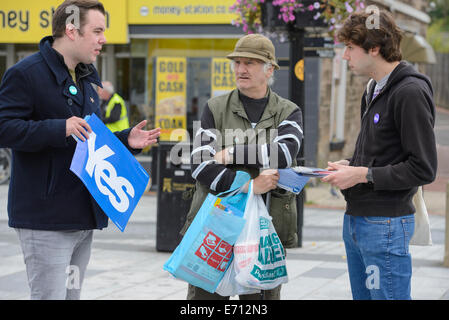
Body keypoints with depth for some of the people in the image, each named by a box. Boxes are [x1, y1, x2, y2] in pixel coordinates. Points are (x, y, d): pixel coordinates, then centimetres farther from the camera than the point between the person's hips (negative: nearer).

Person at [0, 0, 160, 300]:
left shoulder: (87, 79, 19)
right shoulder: (26, 73, -10)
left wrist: (126, 140, 8)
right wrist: (60, 129, -27)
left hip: (83, 215, 9)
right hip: (46, 217, -9)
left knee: (71, 293, 14)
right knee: (50, 294, -8)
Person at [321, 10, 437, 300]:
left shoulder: (411, 92, -15)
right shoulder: (375, 89, 15)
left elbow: (423, 169, -18)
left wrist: (363, 175, -16)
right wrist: (350, 165, 5)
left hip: (386, 224, -9)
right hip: (356, 219, 10)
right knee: (362, 296, 15)